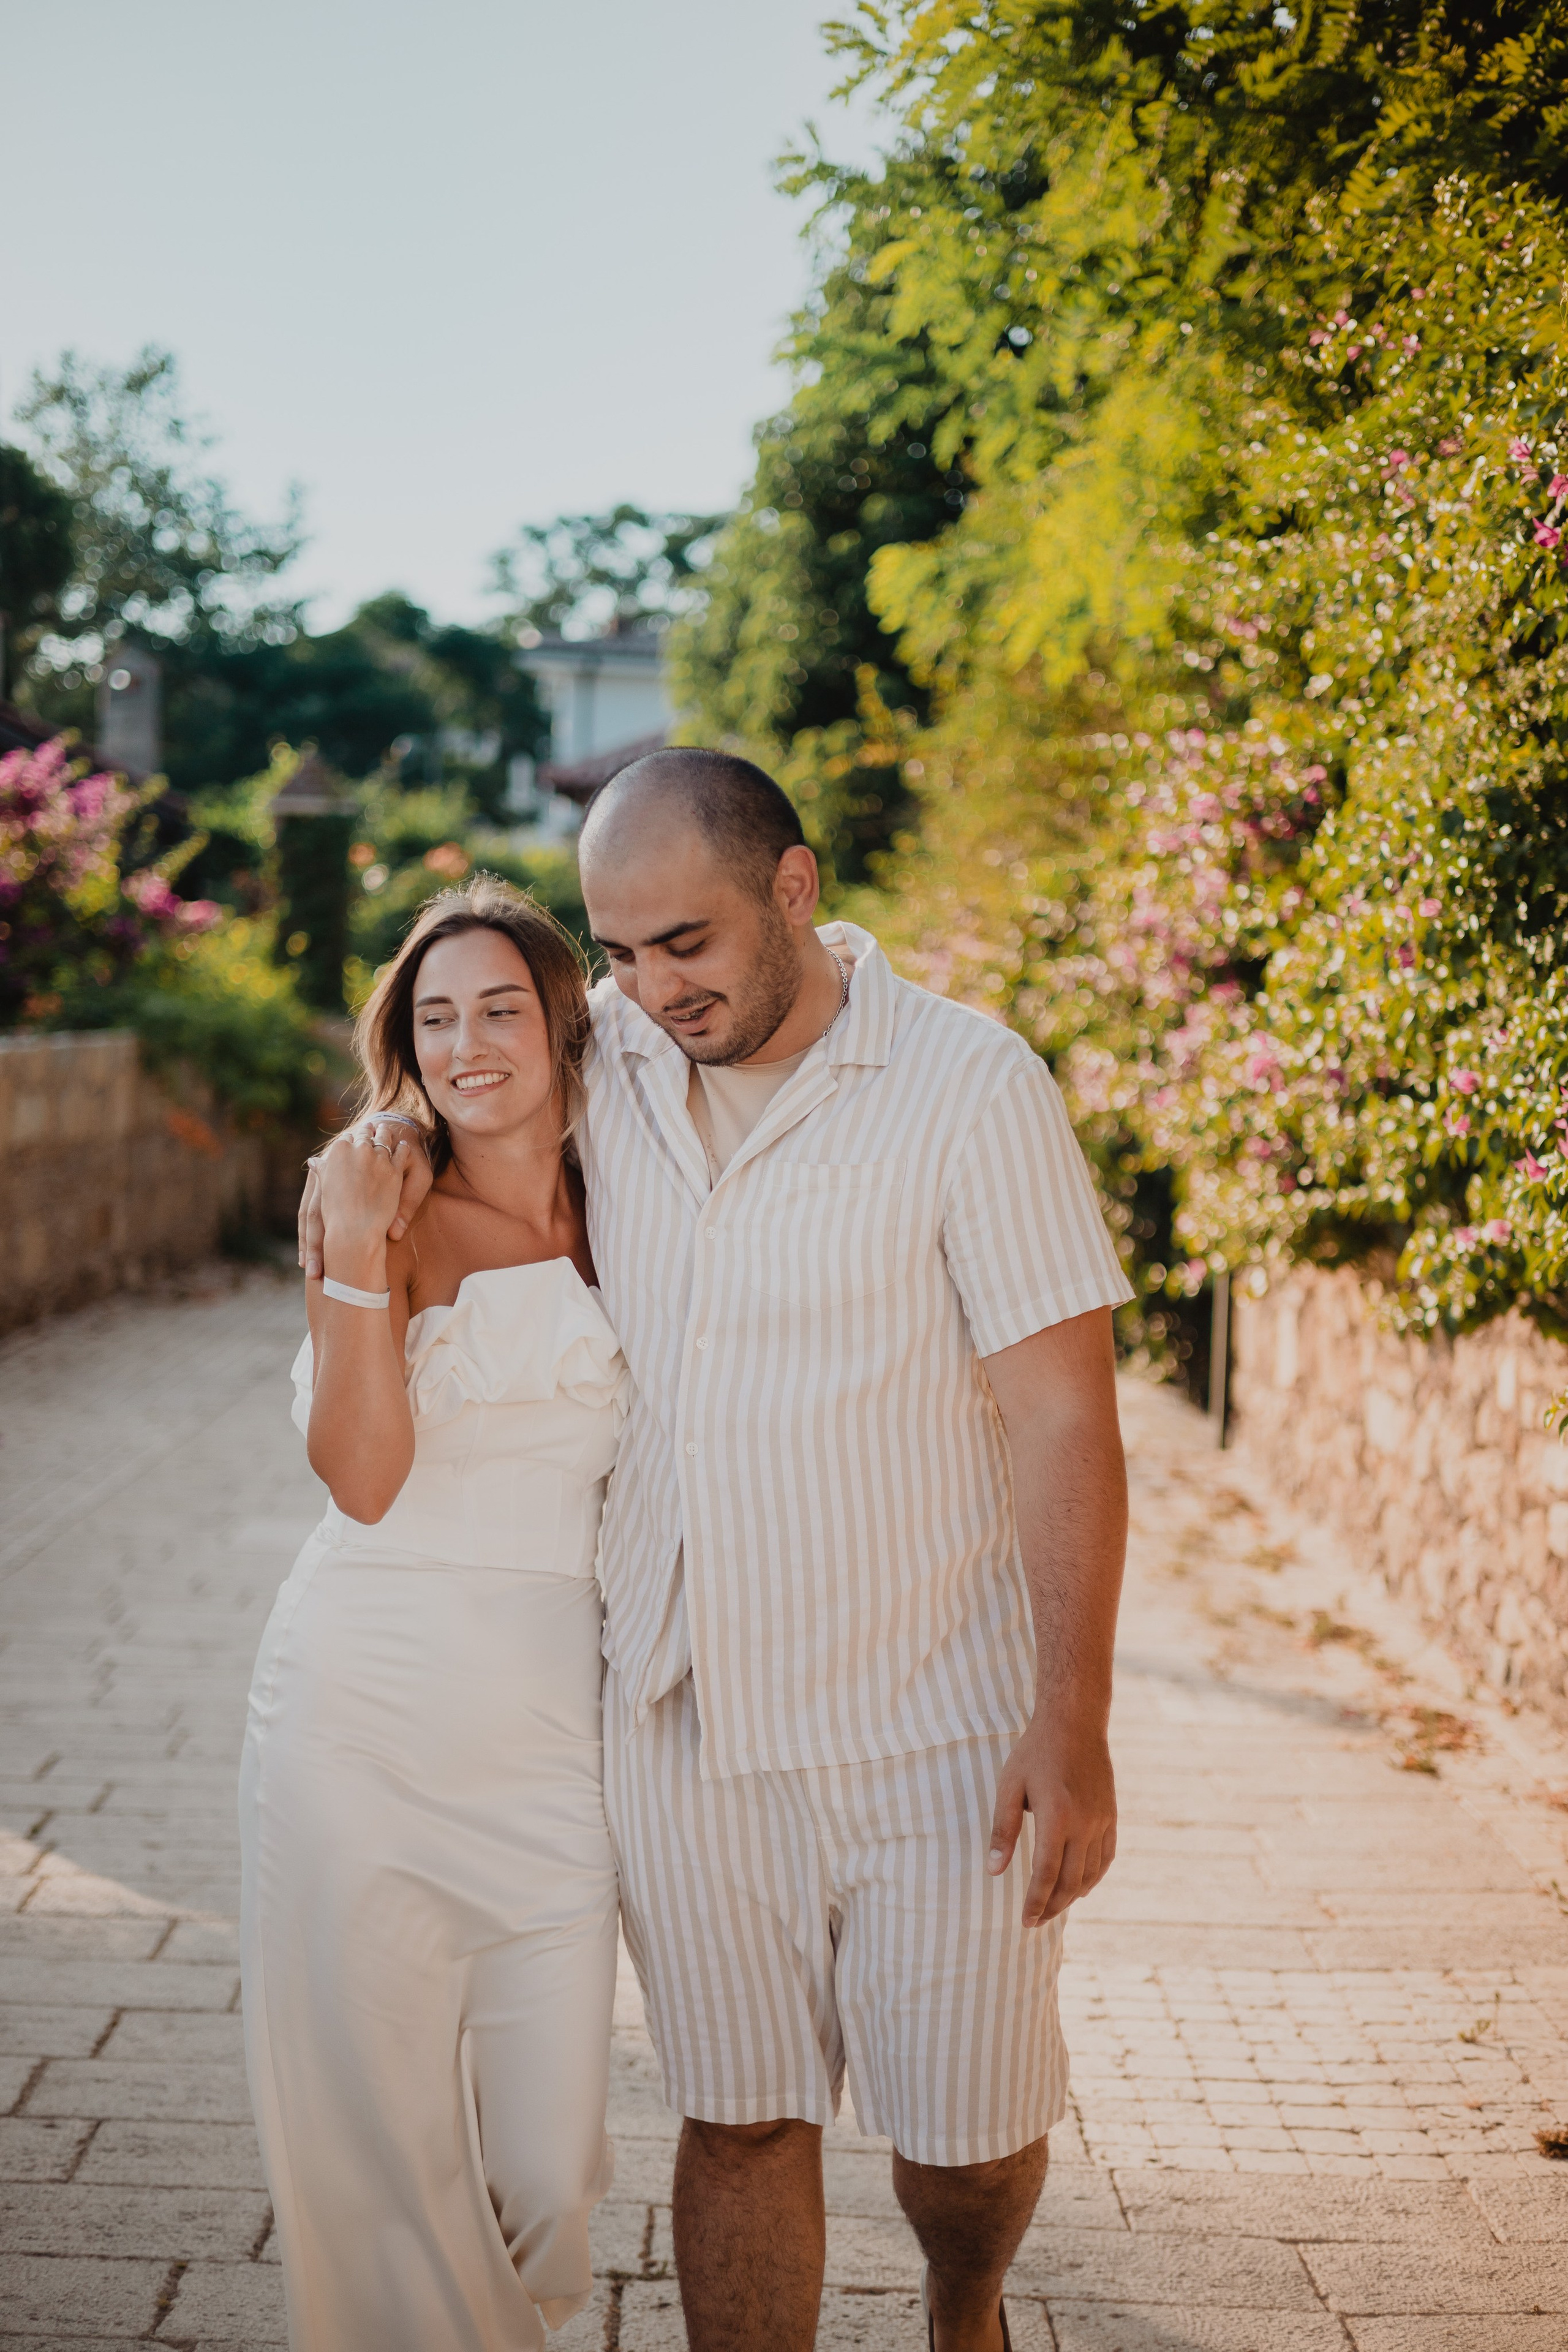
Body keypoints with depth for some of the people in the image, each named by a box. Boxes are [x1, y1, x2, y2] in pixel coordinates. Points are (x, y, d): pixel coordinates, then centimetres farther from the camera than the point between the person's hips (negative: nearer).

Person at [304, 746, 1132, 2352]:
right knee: (737, 2118, 11)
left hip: (929, 1731, -3)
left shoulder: (970, 1086, -12)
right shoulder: (606, 1057, 2)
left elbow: (1064, 1417, -13)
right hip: (680, 1717, 3)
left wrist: (1071, 1726, -18)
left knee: (968, 2137, 8)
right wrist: (381, 1152, 6)